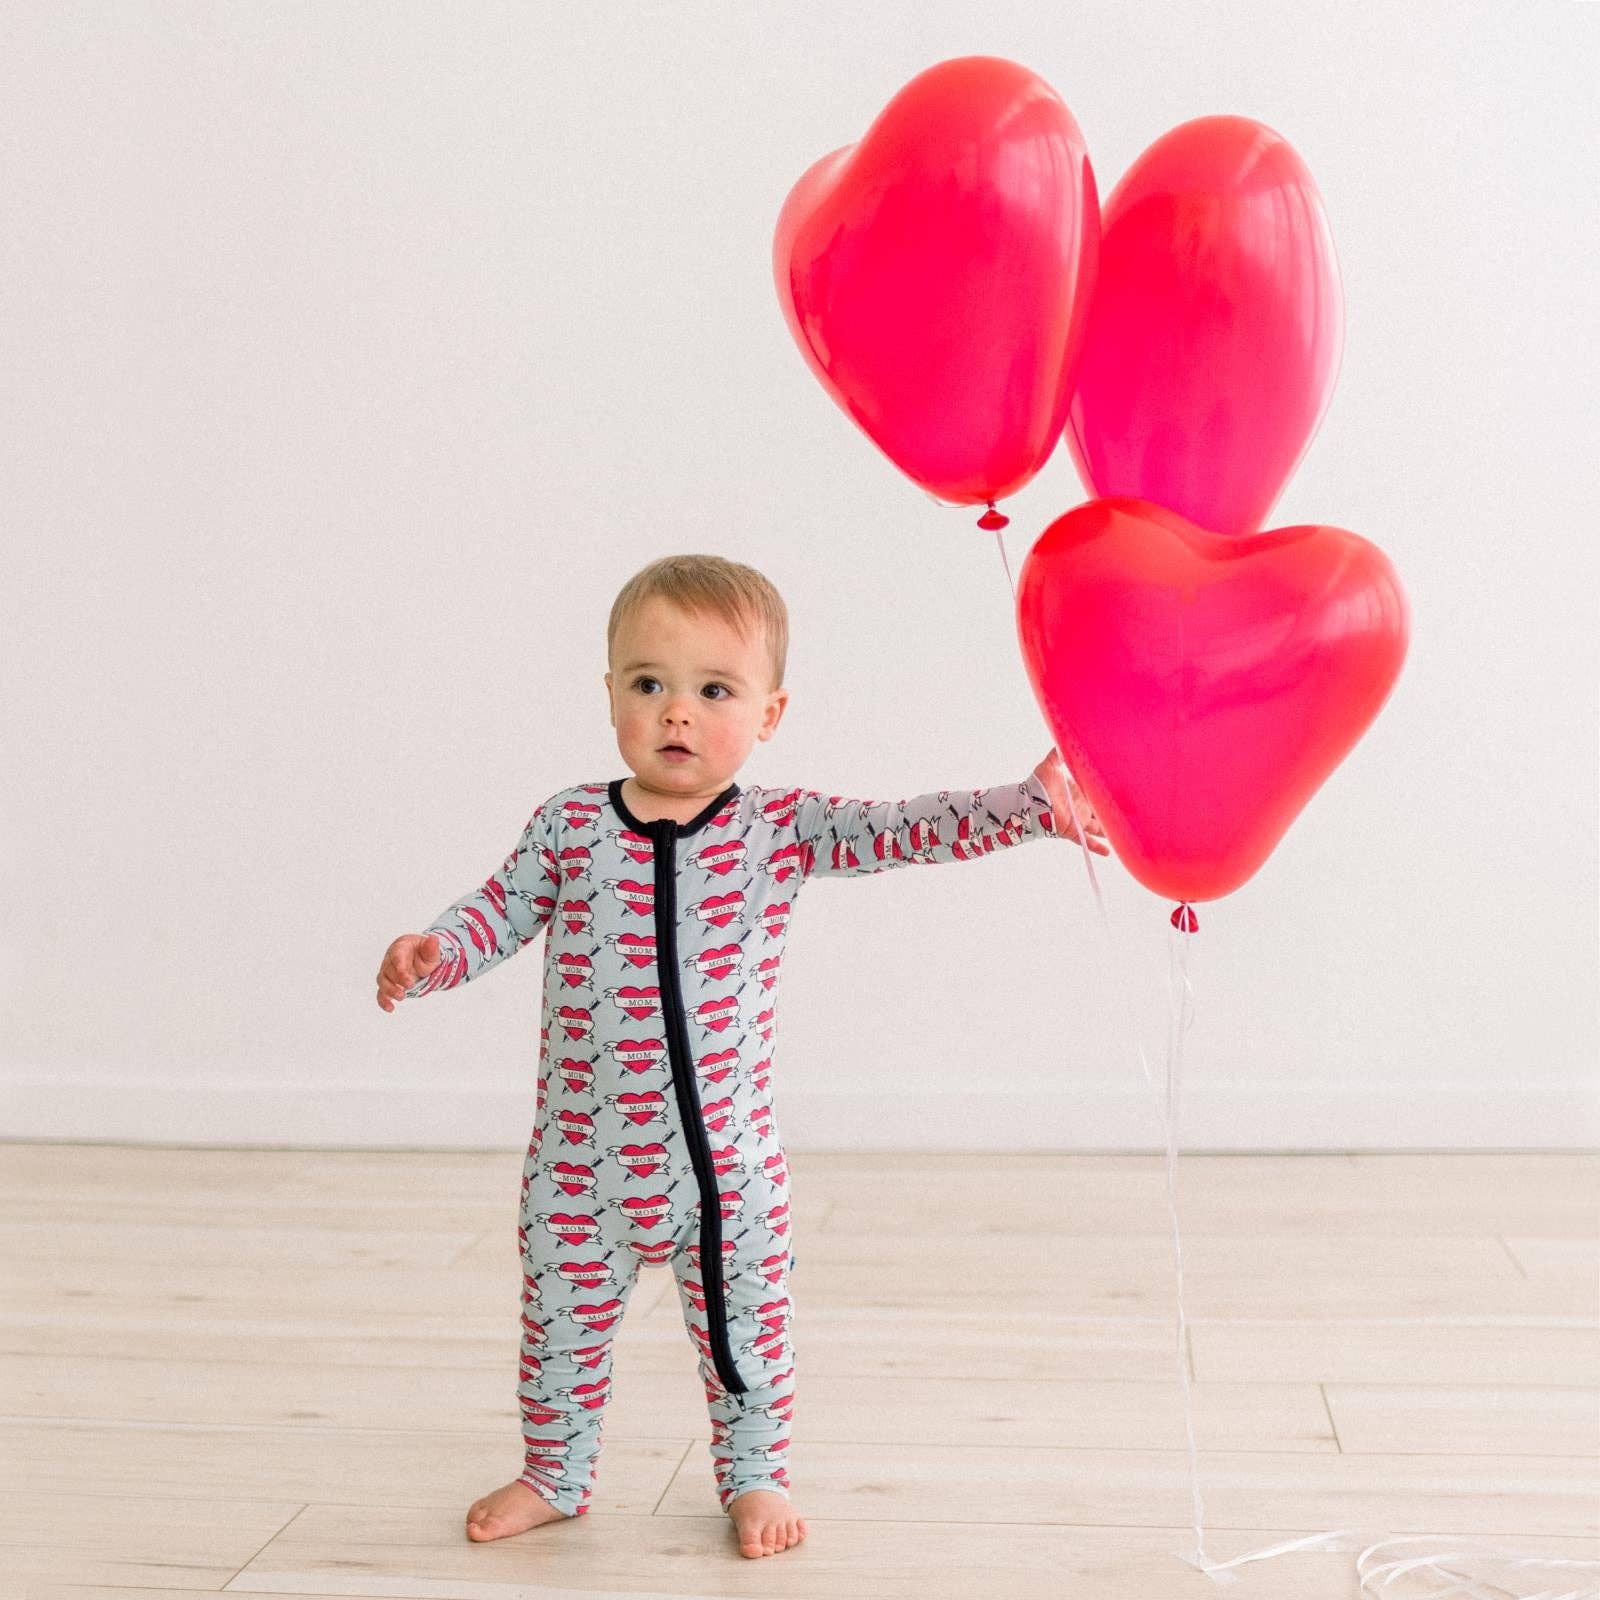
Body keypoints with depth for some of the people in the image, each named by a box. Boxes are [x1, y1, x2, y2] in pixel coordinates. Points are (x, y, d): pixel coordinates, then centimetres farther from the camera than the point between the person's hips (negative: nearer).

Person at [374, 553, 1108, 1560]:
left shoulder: (784, 830, -7)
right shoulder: (570, 827, -4)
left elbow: (911, 829, -13)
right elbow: (497, 915, 3)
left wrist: (1034, 806, -23)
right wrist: (430, 956, -16)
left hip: (730, 1167, -1)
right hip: (582, 1166, 1)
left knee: (746, 1331, 14)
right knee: (563, 1328, 17)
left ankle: (755, 1474, 37)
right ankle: (555, 1476, 39)